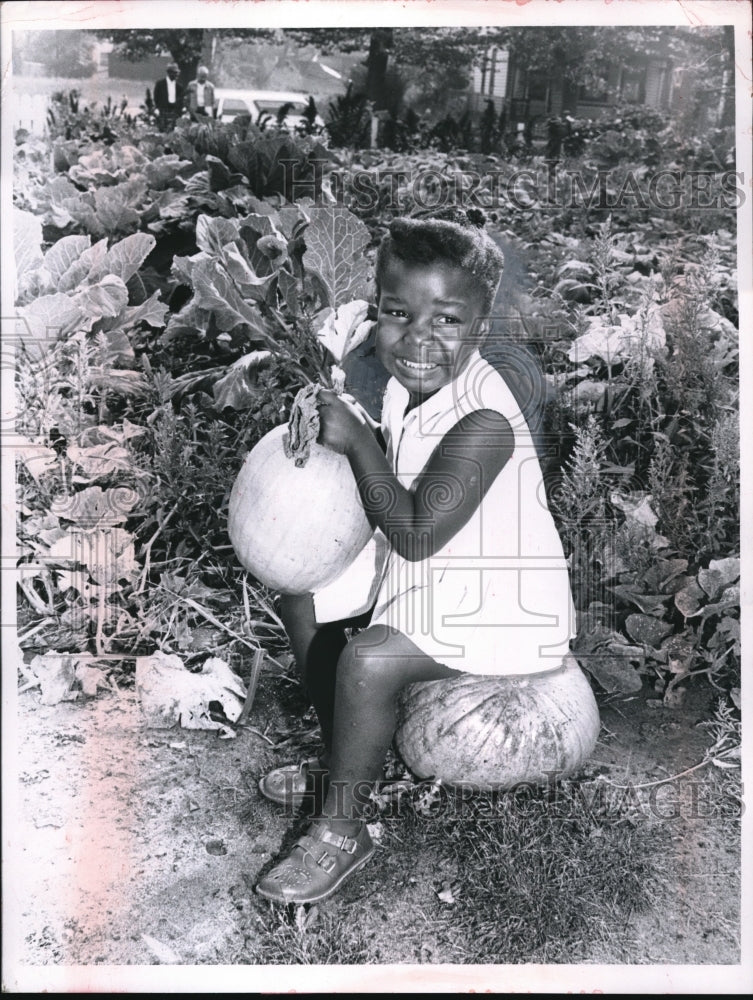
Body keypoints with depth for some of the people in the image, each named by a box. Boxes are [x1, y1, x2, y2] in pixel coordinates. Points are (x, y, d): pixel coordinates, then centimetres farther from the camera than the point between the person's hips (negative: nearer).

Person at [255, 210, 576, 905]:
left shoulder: (482, 422, -31)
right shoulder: (407, 386, -3)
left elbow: (416, 534, -32)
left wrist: (359, 442, -25)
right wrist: (349, 427, -5)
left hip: (496, 599, -10)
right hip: (423, 566, 10)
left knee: (367, 662, -28)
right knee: (300, 594, 10)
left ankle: (342, 831, -1)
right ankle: (341, 758, 24)